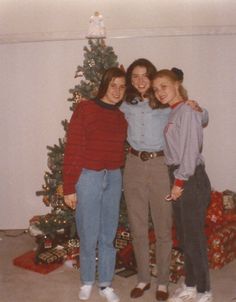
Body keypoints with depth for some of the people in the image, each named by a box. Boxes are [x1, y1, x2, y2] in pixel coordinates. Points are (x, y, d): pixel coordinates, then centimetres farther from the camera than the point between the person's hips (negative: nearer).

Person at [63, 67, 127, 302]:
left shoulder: (122, 116, 7)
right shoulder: (85, 109, -7)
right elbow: (72, 149, -9)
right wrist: (69, 187, -10)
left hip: (114, 178, 4)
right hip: (88, 177, -4)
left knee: (108, 234, 12)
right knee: (88, 235, 7)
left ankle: (105, 283, 28)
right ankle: (87, 281, 29)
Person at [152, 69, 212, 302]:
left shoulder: (186, 110, -11)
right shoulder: (174, 113, 14)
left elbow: (191, 148, -16)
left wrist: (181, 181, -15)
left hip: (190, 178, -9)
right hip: (178, 177, 9)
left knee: (194, 236, 0)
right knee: (184, 236, 15)